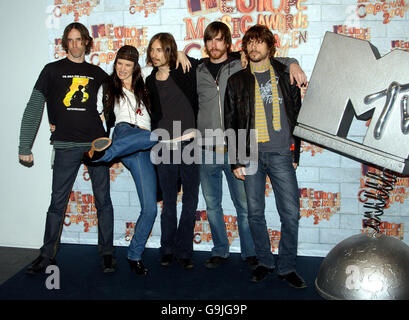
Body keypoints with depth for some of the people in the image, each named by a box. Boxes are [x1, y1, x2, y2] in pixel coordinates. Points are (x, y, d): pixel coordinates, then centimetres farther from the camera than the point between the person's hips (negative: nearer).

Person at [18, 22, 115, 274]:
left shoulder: (97, 73, 12)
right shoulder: (53, 70, 6)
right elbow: (33, 109, 3)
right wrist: (25, 147, -3)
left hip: (97, 144, 2)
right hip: (66, 146, -1)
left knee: (103, 201, 4)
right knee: (57, 202, 4)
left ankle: (107, 253, 17)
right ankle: (47, 255, 19)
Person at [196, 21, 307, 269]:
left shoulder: (241, 66, 5)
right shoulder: (198, 72, 10)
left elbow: (273, 61, 11)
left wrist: (292, 64, -7)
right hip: (207, 151, 2)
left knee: (244, 205, 3)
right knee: (212, 205, 11)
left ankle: (250, 253, 20)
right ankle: (220, 251, 27)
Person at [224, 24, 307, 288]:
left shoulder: (285, 76, 10)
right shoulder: (237, 81, 10)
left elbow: (297, 115, 11)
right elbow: (231, 123, 8)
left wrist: (295, 153, 5)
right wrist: (236, 160, 1)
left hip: (281, 153, 0)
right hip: (251, 155, 1)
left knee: (291, 214, -3)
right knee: (255, 213, 5)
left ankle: (287, 267, 14)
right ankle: (265, 262, 23)